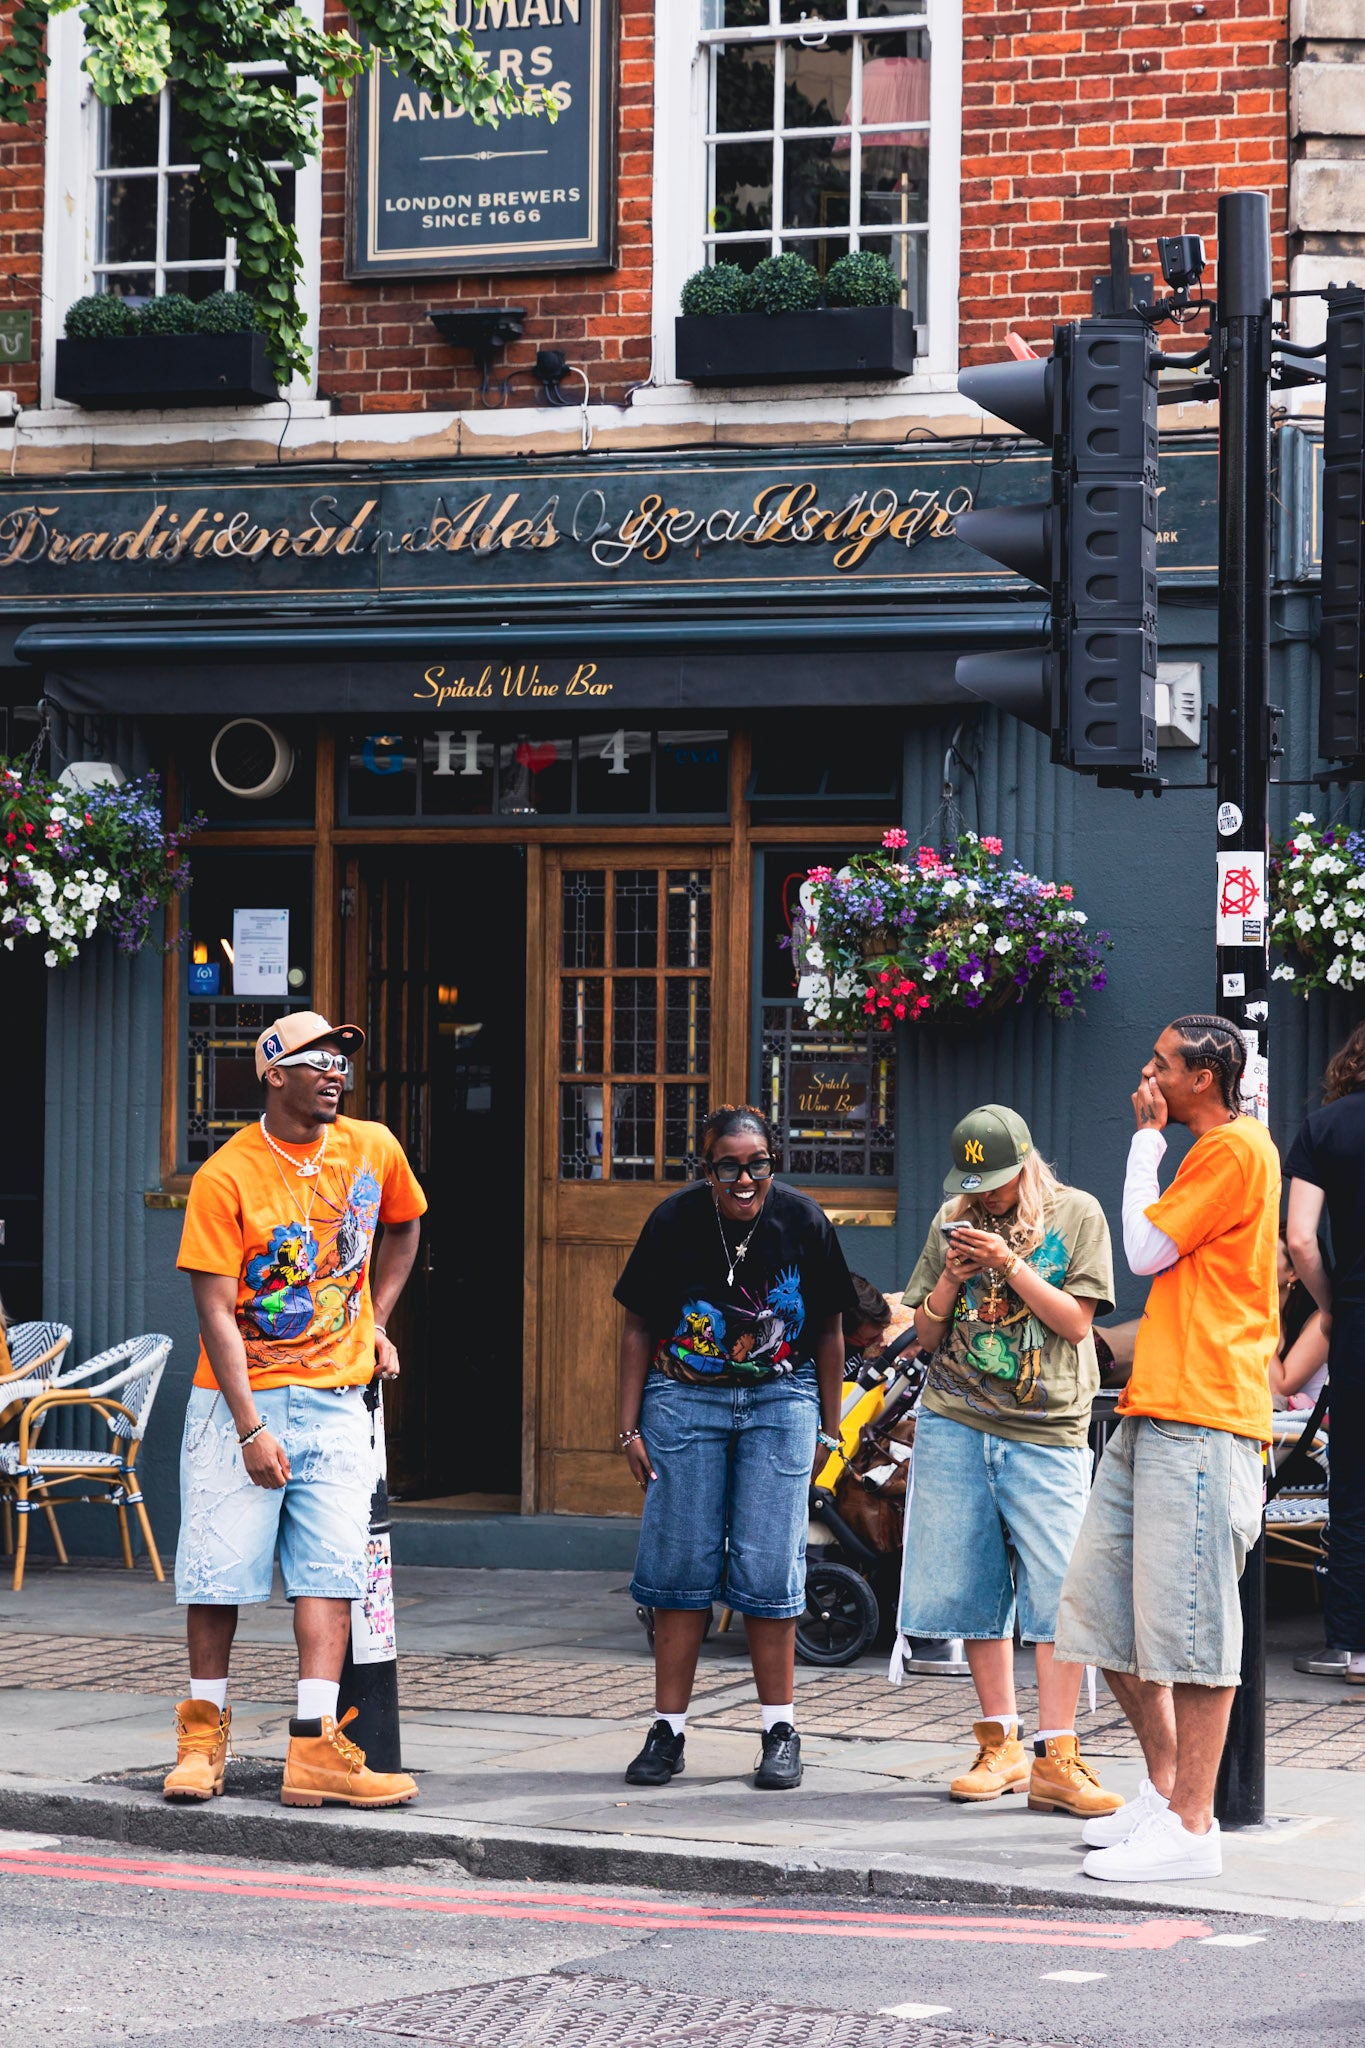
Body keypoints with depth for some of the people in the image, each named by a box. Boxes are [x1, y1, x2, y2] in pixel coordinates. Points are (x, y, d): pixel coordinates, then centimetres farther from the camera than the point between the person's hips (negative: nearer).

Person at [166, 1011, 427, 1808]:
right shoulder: (226, 1176, -11)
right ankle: (205, 1729, 17)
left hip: (336, 1398, 3)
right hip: (240, 1397, -3)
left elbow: (403, 1226, 25)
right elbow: (217, 1310, -13)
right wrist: (250, 1429, -18)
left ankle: (316, 1747, -10)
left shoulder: (374, 1150, 3)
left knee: (330, 1565, -7)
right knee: (219, 1567, 0)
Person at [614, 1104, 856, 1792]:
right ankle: (667, 1730, 8)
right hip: (684, 1399, 0)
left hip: (780, 1401, 0)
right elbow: (639, 1328, 4)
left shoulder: (803, 1222, -4)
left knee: (767, 1569, -4)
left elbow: (827, 1329, 6)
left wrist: (828, 1428, 8)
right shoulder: (674, 1221, -5)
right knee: (681, 1562, 0)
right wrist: (631, 1427, 1)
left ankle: (780, 1733, 6)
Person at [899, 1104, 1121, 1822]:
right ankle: (1001, 1747, 14)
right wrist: (952, 1279, -6)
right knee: (975, 1589, 4)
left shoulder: (1076, 1215, 2)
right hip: (957, 1425, 3)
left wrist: (1009, 1264, -14)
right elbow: (926, 1335, 13)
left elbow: (1075, 1323, -4)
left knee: (1057, 1594, -9)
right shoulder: (954, 1221, 12)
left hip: (1048, 1432, -3)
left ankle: (1055, 1760, -8)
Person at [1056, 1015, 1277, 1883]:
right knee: (1103, 1599, 12)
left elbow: (1146, 1248, -9)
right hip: (1154, 1412, 11)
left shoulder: (1235, 1148, -10)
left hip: (1202, 1418, -11)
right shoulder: (1212, 1149, 22)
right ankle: (1166, 1788, 21)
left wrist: (1146, 1140, -2)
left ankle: (1192, 1826, -6)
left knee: (1187, 1617, -9)